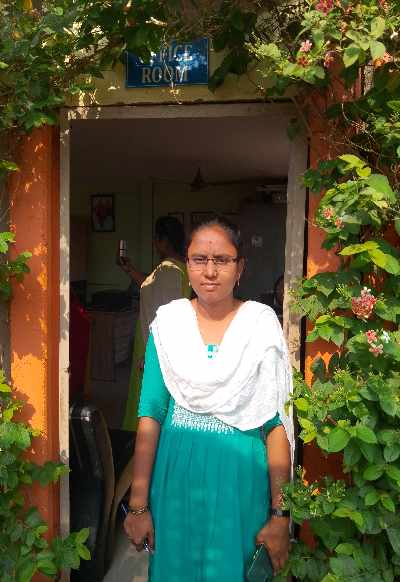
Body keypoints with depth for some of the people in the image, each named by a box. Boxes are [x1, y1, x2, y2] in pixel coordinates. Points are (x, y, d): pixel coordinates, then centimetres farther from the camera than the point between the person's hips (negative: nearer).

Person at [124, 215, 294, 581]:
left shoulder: (262, 323, -8)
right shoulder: (169, 321, -4)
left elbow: (277, 424, -8)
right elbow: (150, 415, -4)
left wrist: (280, 515, -8)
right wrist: (139, 505, -5)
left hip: (240, 480, -1)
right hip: (176, 477, 2)